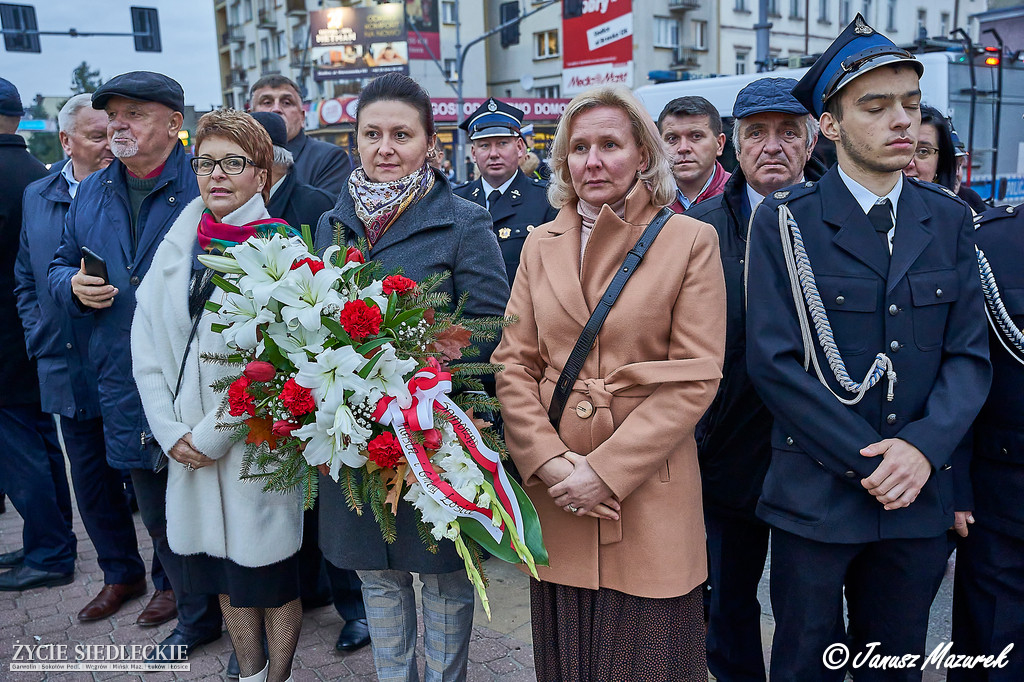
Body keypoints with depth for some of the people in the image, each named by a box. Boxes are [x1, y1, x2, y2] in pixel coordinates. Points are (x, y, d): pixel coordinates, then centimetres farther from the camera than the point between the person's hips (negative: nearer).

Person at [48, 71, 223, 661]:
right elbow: (61, 265, 20)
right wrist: (74, 286, -2)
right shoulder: (91, 194, 13)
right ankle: (198, 617, 37)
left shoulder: (206, 186, -7)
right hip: (127, 387, 6)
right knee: (160, 516, 18)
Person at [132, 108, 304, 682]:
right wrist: (172, 431, -3)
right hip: (189, 447, 5)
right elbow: (147, 345, 6)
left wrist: (213, 435, -12)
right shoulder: (179, 244, 7)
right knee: (225, 574, 17)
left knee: (271, 576, 7)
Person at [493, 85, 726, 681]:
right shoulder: (541, 244, 8)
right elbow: (514, 364, 5)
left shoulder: (691, 241, -3)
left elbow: (695, 377, -9)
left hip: (650, 493, -3)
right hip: (557, 496, 3)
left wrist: (607, 469, -14)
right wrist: (548, 459, -9)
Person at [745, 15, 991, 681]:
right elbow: (773, 361, -13)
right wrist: (871, 459, -15)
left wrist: (922, 447, -15)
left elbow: (970, 355, 2)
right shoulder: (785, 221, -7)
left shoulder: (950, 220, 5)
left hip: (921, 498, 4)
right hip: (816, 495, -3)